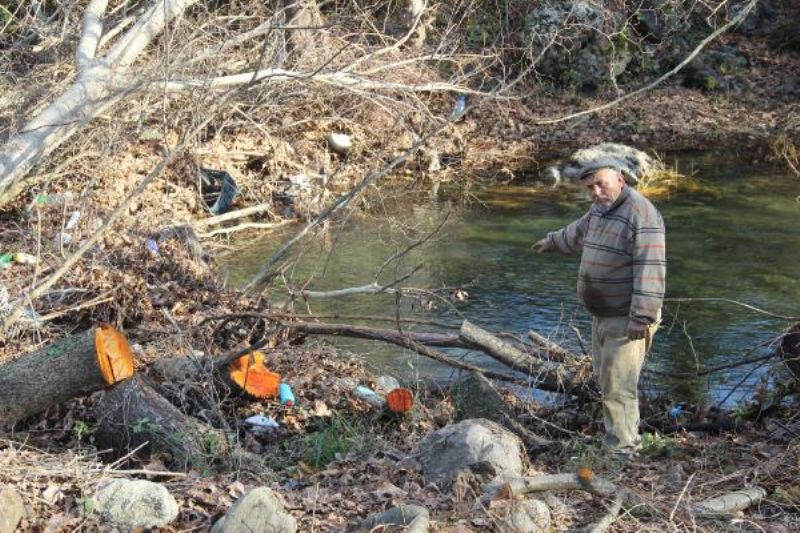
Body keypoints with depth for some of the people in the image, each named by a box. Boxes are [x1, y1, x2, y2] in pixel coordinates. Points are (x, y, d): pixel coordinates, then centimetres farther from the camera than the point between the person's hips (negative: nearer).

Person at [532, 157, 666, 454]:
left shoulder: (641, 215, -22)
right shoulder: (600, 209, 8)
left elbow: (650, 270, -27)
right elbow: (579, 232, 31)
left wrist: (641, 318, -29)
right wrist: (553, 242, 47)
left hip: (628, 319, -10)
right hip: (603, 315, 10)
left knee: (618, 387, -9)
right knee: (604, 378, 21)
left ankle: (620, 450, -1)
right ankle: (627, 435, 35)